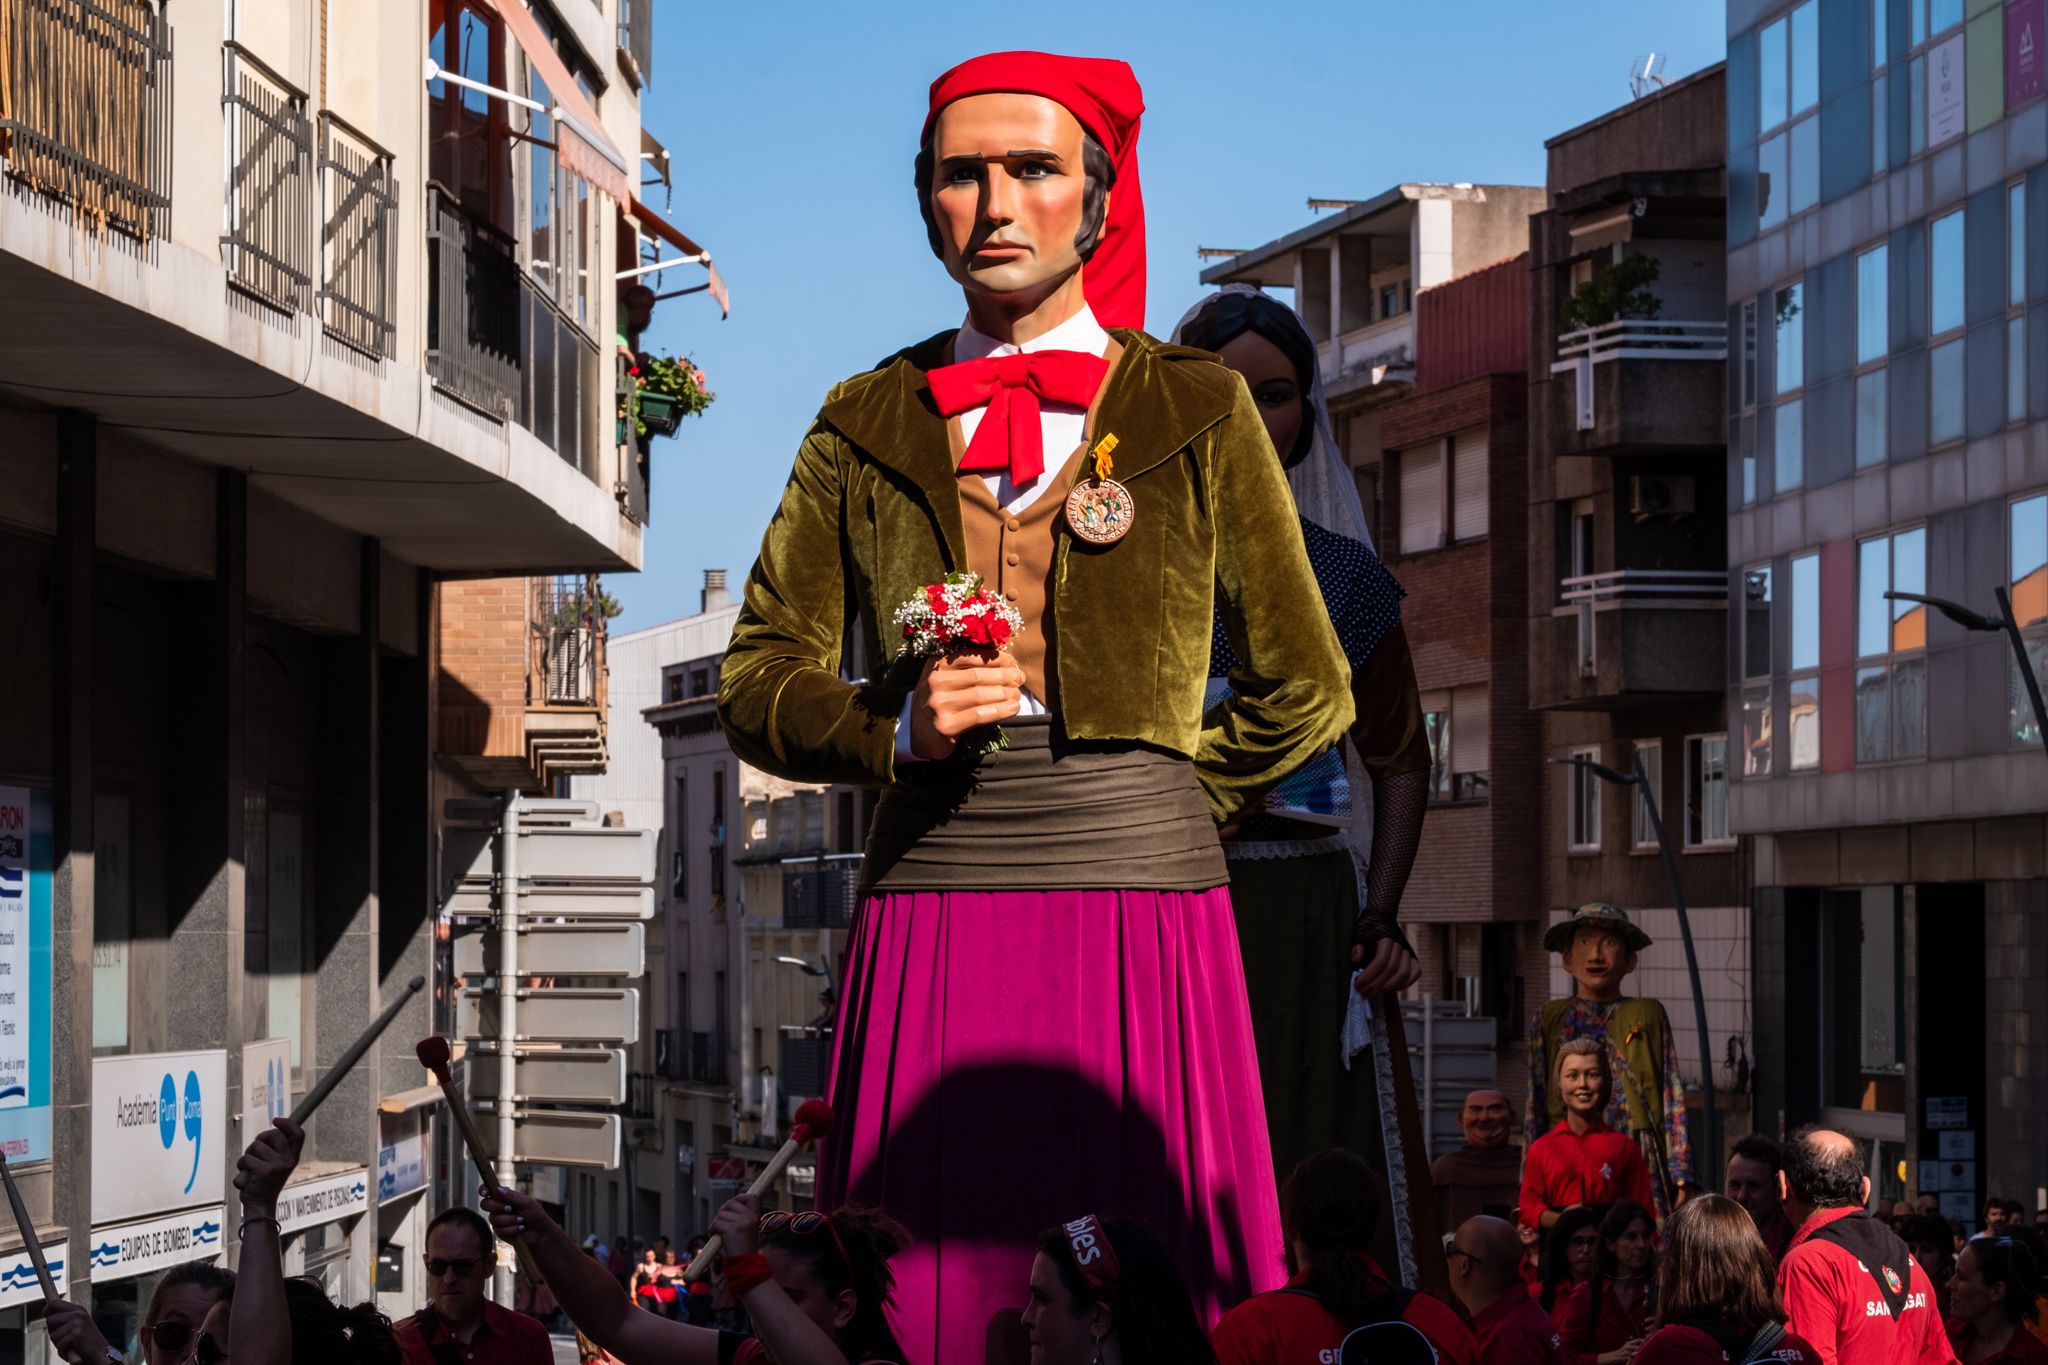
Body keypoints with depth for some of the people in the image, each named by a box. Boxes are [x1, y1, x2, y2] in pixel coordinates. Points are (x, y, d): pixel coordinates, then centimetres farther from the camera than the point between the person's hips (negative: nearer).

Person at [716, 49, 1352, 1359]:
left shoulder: (1199, 413, 10)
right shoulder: (869, 427, 14)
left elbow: (1305, 694, 16)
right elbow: (759, 683, 12)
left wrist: (1143, 807, 11)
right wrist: (897, 727, -6)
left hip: (1140, 915, -1)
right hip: (929, 920, 1)